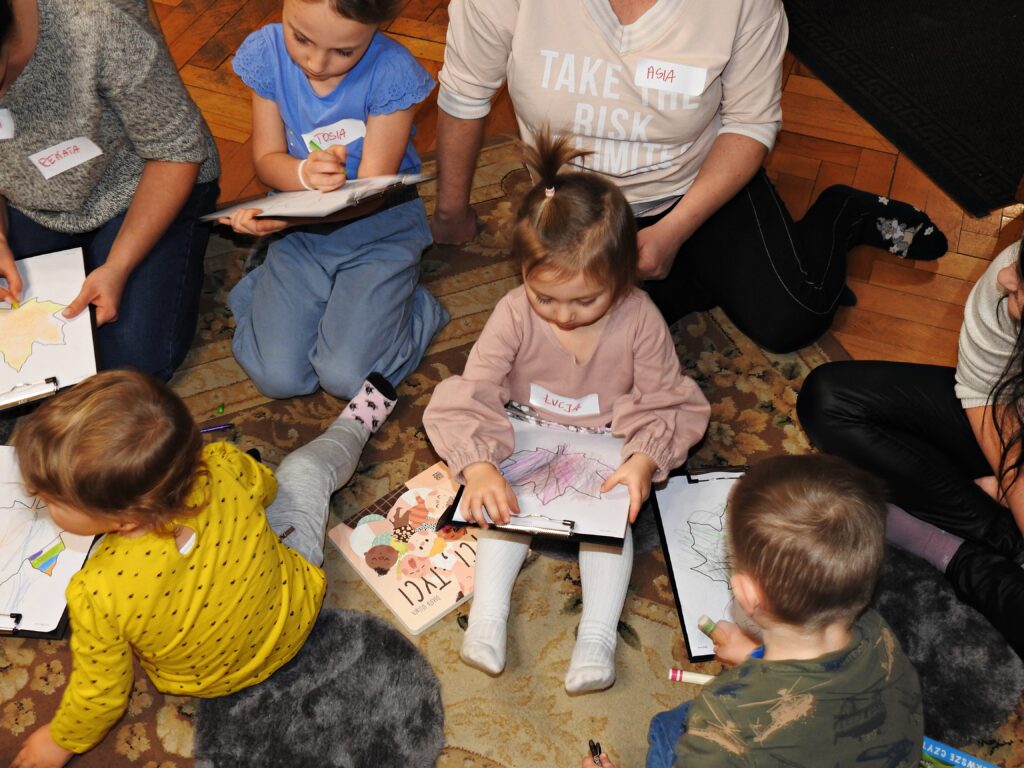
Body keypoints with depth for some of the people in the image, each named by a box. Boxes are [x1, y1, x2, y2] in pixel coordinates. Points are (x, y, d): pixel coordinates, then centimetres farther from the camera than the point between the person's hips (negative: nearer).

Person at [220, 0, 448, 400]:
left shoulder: (392, 72, -22)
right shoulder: (267, 54, -11)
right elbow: (267, 159, -4)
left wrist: (282, 219, -33)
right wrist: (305, 174, -29)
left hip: (379, 225, -3)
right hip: (299, 224, 3)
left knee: (346, 377, -18)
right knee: (277, 377, -9)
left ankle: (411, 306, 11)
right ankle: (260, 290, 21)